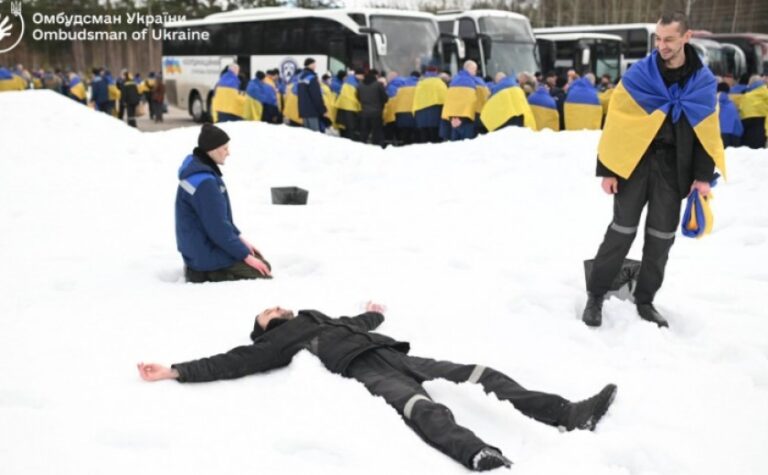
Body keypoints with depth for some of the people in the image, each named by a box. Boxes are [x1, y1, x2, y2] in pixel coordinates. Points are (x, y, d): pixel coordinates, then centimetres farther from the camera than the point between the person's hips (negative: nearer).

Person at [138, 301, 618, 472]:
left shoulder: (317, 319, 37)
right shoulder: (274, 343, 17)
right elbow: (231, 364, 7)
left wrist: (375, 314, 71)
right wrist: (175, 372, -1)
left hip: (394, 354, 8)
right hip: (364, 369, -8)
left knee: (481, 374, -6)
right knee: (424, 408, -39)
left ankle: (569, 414, -13)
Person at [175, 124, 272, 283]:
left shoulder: (197, 166, 4)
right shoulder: (204, 182, -27)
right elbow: (218, 228, -24)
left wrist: (239, 238, 11)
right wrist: (245, 255, -15)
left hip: (200, 246, 10)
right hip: (207, 254, -10)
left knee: (258, 258, 18)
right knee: (263, 273, -5)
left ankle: (202, 270, 10)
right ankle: (208, 275, -5)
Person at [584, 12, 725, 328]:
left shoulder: (703, 81, 1)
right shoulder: (638, 75, -7)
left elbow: (707, 130, 7)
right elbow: (616, 124, -6)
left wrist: (703, 175, 1)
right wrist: (607, 170, -8)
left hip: (674, 168, 3)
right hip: (636, 162, -2)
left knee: (662, 236, 7)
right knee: (622, 231, 0)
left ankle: (645, 300, 22)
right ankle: (595, 296, 12)